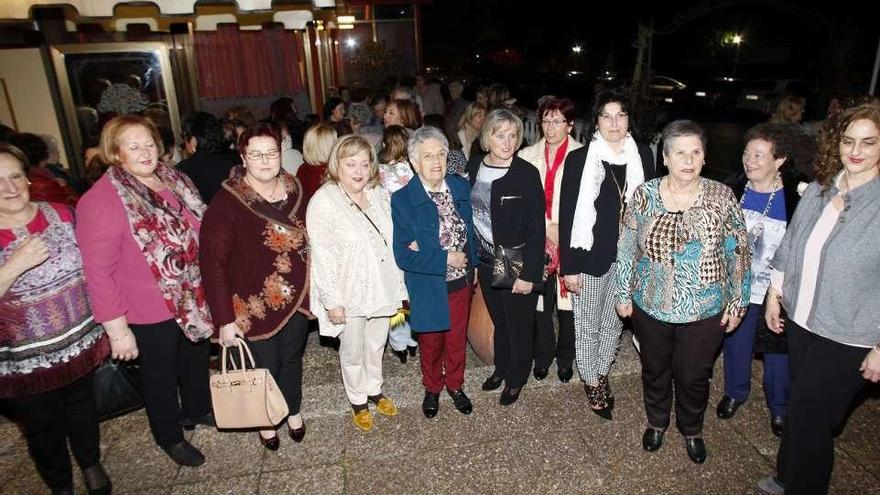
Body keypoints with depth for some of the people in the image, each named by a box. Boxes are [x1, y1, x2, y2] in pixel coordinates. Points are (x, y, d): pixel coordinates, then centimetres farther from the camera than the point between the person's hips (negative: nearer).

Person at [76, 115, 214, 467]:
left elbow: (199, 232, 9)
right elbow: (98, 272, -20)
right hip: (151, 312, -6)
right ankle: (170, 437, 41)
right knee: (161, 375, 17)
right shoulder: (100, 201, -21)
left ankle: (197, 410, 53)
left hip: (195, 298, 6)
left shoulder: (174, 180, -2)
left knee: (197, 359, 26)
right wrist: (117, 329, -18)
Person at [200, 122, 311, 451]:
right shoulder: (227, 203, -18)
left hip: (296, 299, 4)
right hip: (255, 306, -4)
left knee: (292, 358, 22)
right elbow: (213, 263, -18)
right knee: (265, 367, 15)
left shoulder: (294, 191, -1)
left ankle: (293, 410, 48)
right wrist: (224, 318, -19)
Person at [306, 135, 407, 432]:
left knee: (377, 344, 22)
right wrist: (333, 301, -18)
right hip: (349, 293, -5)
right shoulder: (323, 202, -18)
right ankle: (358, 401, 37)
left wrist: (397, 285, 10)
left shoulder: (379, 195, -1)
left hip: (381, 287, 5)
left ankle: (374, 390, 45)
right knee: (353, 351, 14)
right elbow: (321, 256, -18)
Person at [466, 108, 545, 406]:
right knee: (498, 320, 21)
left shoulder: (527, 174, -16)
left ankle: (516, 378, 35)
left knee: (519, 324, 12)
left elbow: (536, 229, -15)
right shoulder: (474, 167, -1)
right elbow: (467, 214, 7)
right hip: (486, 262, 5)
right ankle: (501, 368, 44)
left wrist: (529, 274, -17)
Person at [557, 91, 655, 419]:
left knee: (614, 322, 17)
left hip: (629, 256, 3)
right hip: (590, 256, -3)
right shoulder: (579, 159, -9)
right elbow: (567, 216, -9)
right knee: (588, 325, 10)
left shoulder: (643, 156, 1)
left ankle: (601, 373, 38)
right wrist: (568, 267, -11)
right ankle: (591, 383, 31)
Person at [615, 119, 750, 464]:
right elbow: (627, 249, -1)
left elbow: (738, 253, -1)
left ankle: (691, 430, 43)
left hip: (705, 311, 0)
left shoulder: (721, 197, -8)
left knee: (694, 376, 15)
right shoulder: (644, 195, -8)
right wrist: (624, 294, 1)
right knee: (654, 370, 19)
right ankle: (656, 422, 45)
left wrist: (737, 301, 0)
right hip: (650, 307, 1)